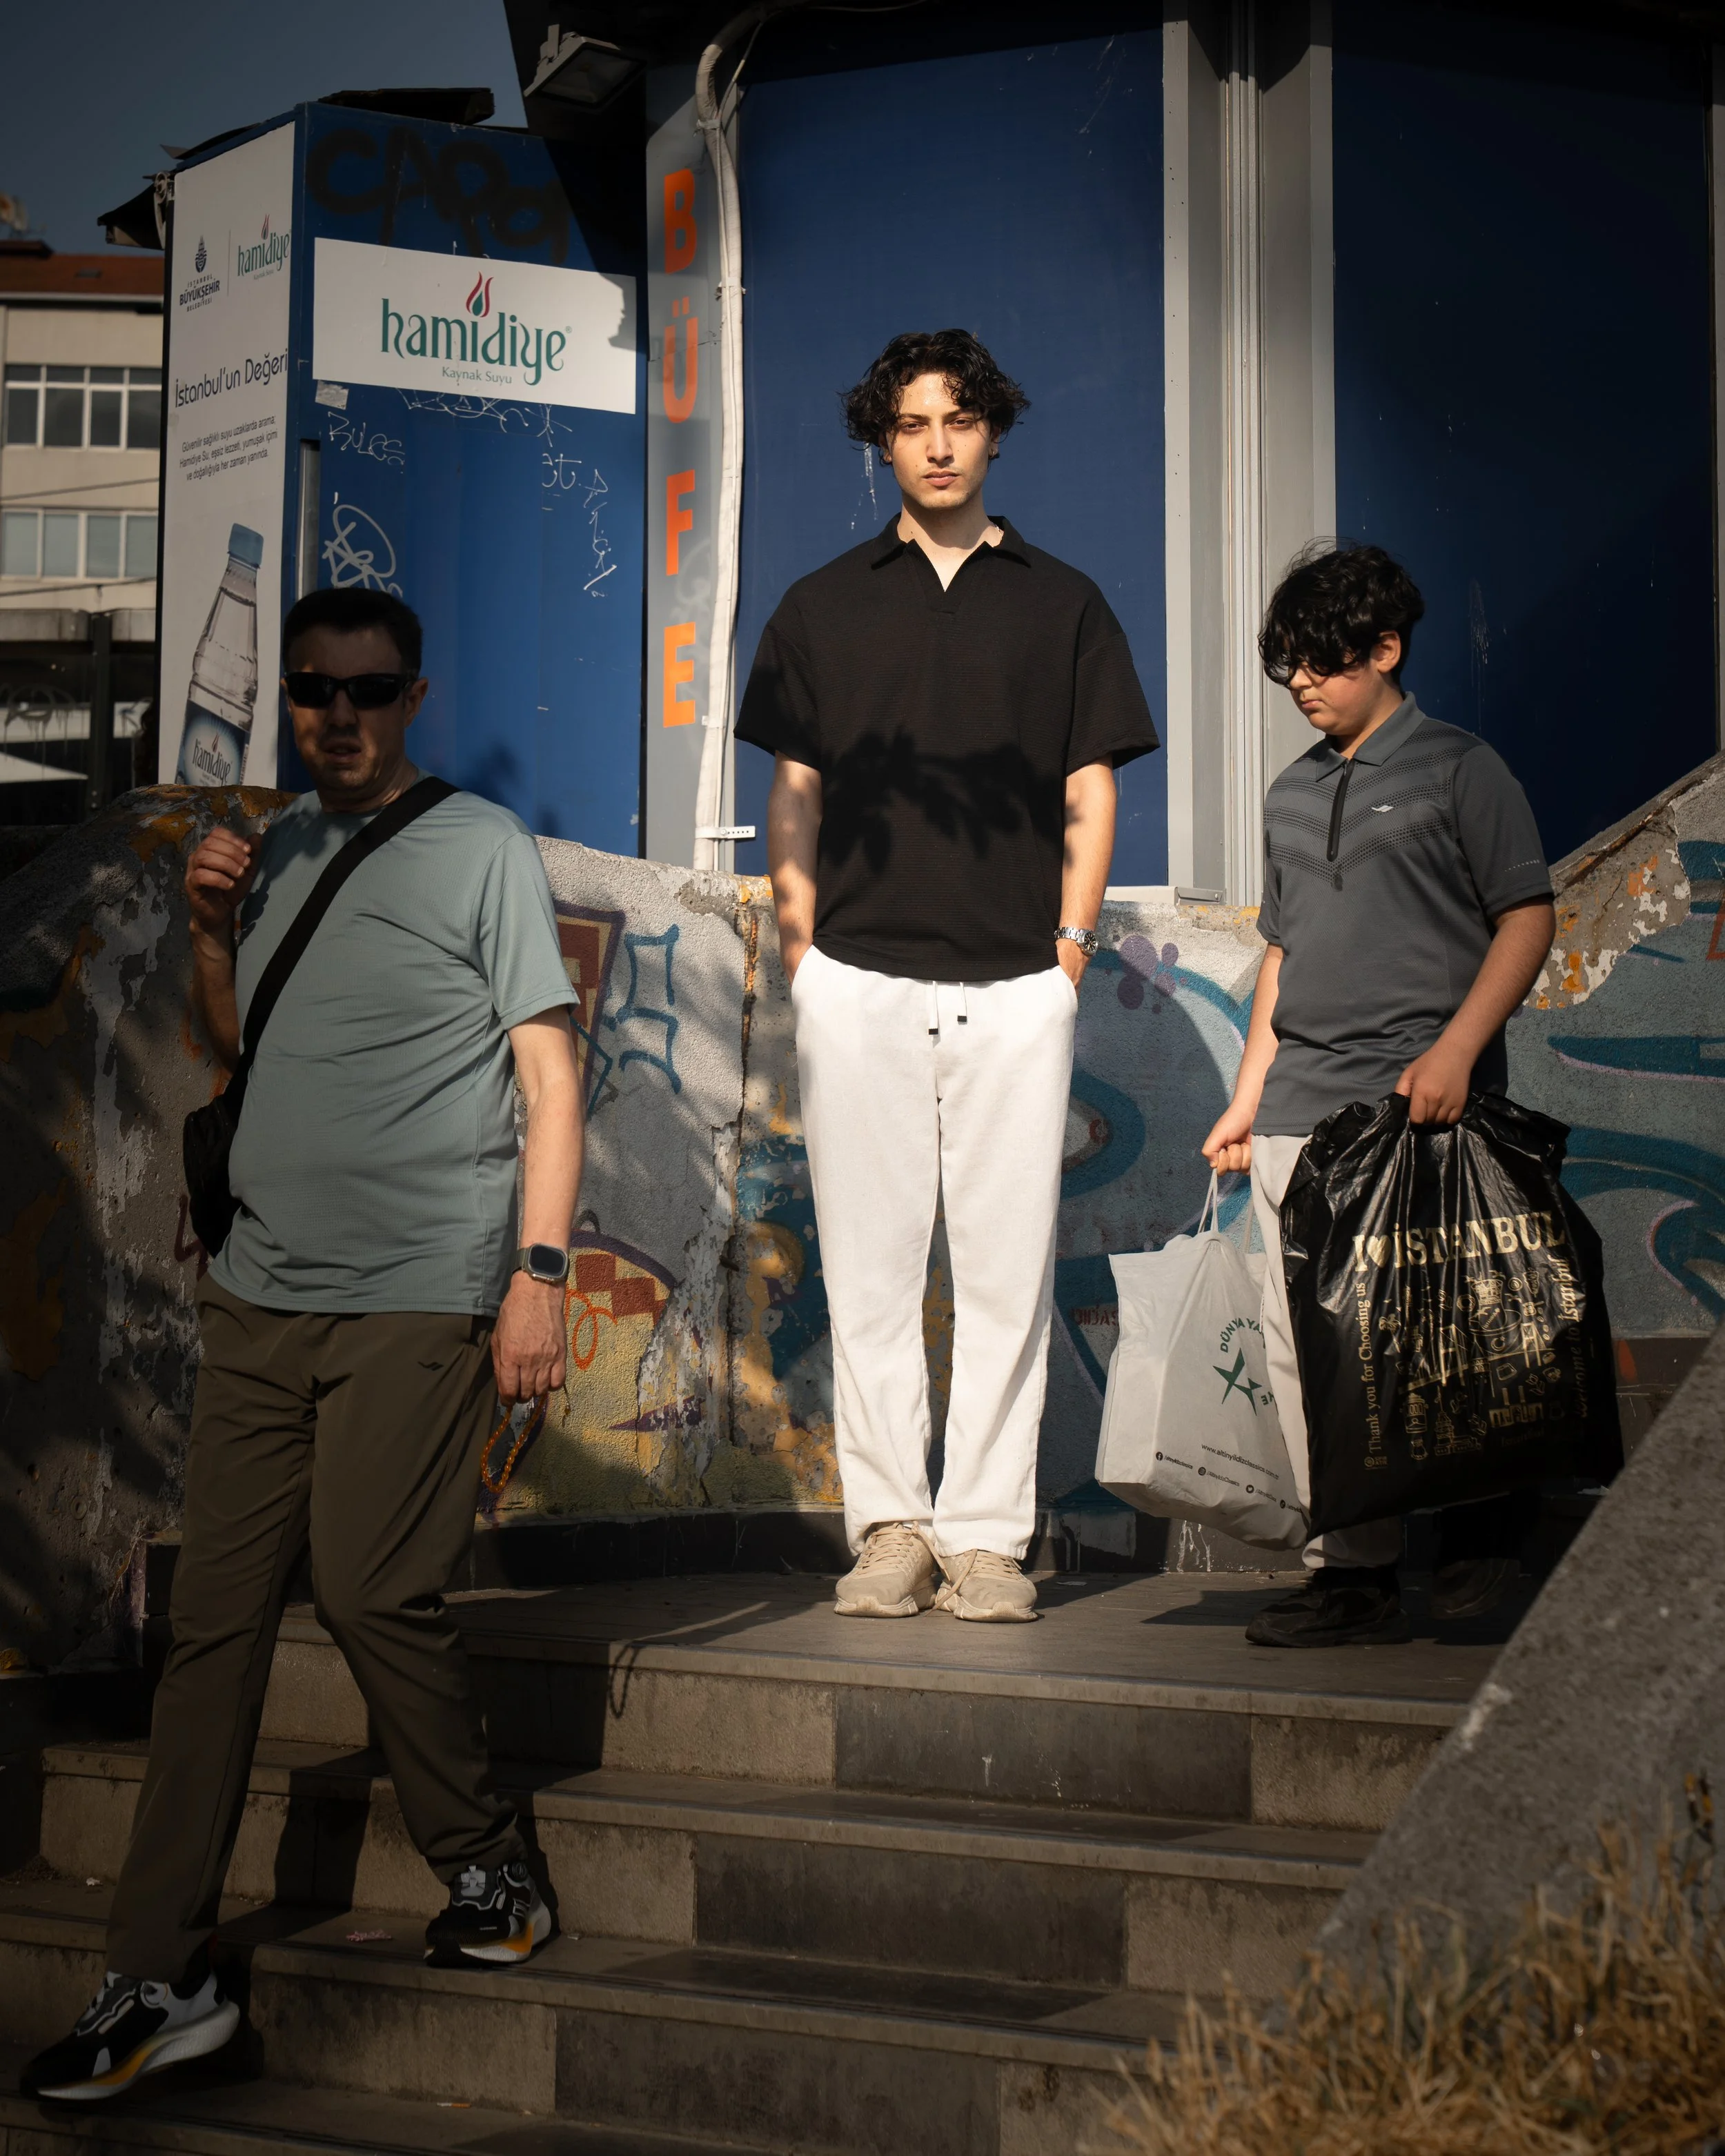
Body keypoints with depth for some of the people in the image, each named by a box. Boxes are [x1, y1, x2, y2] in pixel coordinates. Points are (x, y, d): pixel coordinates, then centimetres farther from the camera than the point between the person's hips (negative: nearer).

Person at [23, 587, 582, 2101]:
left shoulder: (481, 848, -1)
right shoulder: (280, 849, 16)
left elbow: (549, 1073, -4)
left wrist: (539, 1270, -13)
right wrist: (213, 933, 7)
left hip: (418, 1299, -5)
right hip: (263, 1295, 6)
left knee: (375, 1594, -7)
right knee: (215, 1617, 2)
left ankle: (491, 1878, 16)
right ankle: (163, 1981, 4)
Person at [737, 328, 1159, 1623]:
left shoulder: (1061, 604, 13)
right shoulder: (823, 607, 14)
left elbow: (1090, 793, 11)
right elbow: (794, 790, 13)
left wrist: (1070, 939, 0)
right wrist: (801, 930, 1)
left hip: (1015, 983, 0)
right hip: (858, 978, 1)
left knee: (1007, 1265, -1)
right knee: (870, 1263, 1)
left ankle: (989, 1535, 5)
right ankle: (890, 1528, 8)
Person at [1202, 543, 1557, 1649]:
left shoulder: (1458, 768, 2)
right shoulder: (1294, 795, 20)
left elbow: (1529, 917, -3)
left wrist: (1456, 1050, -15)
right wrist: (1249, 1097, 18)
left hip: (1418, 1100, -6)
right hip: (1300, 1111, 6)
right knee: (1302, 1342, 0)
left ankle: (1479, 1538, 11)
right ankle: (1353, 1570, 5)